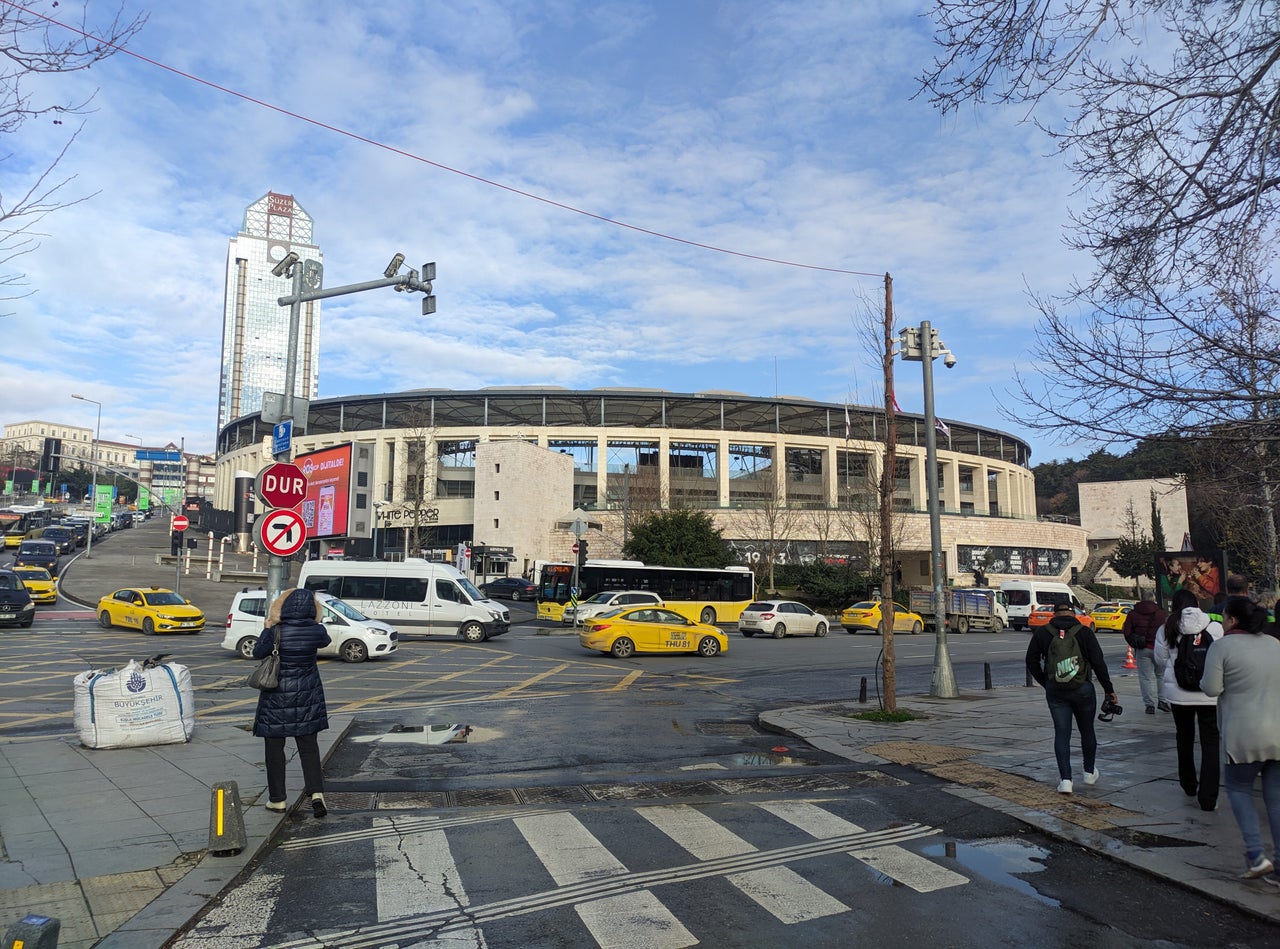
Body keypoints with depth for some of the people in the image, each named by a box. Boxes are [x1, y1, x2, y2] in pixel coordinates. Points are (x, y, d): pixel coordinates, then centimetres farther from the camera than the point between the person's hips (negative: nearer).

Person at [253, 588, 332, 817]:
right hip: (307, 696, 3)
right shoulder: (317, 631, -8)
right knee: (309, 746, 10)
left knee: (275, 747, 10)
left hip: (277, 697, -2)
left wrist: (267, 629, 8)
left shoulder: (276, 632, -16)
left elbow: (258, 653, -2)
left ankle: (277, 799, 17)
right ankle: (316, 792, -2)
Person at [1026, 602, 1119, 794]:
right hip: (1082, 689, 0)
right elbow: (1098, 663, -7)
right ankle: (1090, 772, 33)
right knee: (1087, 730, 18)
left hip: (1055, 691, 0)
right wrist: (1108, 689, 1)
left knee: (1061, 733, 4)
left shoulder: (1041, 632, 0)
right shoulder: (1084, 632, -5)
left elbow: (1032, 662, 3)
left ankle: (1065, 779, -3)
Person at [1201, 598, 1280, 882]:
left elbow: (1211, 688, -11)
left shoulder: (1222, 647, -8)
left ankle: (1256, 856, 4)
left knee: (1238, 788, 13)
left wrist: (1204, 679, 9)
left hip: (1246, 736, -5)